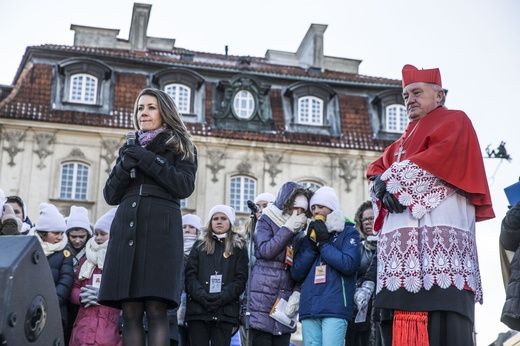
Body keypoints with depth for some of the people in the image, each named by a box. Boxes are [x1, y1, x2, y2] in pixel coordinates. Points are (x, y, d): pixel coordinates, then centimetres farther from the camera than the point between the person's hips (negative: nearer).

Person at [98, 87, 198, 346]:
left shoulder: (180, 146, 15)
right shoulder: (130, 148, 25)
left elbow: (185, 187, -2)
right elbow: (110, 196, 17)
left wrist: (148, 160, -7)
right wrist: (125, 166, -1)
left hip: (161, 228, -3)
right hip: (126, 228, 3)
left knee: (156, 309, -14)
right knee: (130, 311, -6)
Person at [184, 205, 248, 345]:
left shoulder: (239, 247, 12)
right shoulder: (200, 245, 16)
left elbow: (240, 279, 1)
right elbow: (190, 275, 5)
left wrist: (221, 298, -14)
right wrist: (202, 296, -13)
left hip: (225, 310, -1)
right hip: (198, 309, 1)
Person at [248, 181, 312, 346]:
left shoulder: (299, 233, 15)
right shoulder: (266, 222, 3)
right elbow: (265, 251, -13)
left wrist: (297, 292, -3)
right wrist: (288, 227, -10)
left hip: (285, 301, 5)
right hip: (262, 300, -5)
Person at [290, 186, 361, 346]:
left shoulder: (348, 232, 7)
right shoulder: (311, 235, 21)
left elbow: (349, 265, -10)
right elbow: (296, 274, 11)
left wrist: (324, 243, -5)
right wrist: (311, 246, 0)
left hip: (335, 308, -5)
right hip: (309, 308, 5)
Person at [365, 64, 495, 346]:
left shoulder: (454, 122, 11)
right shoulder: (404, 140, 34)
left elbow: (442, 157, -9)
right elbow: (377, 171, 24)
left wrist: (392, 180, -5)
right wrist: (382, 190, -1)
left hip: (438, 230, -7)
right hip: (405, 235, 7)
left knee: (441, 322, -18)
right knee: (407, 322, -4)